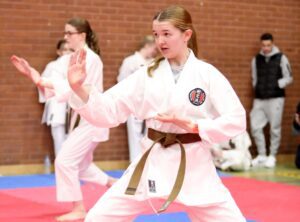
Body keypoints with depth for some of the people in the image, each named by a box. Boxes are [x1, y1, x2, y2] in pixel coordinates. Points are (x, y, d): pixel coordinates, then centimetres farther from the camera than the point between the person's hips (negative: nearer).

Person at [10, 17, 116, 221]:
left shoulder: (91, 59, -17)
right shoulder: (69, 60, 9)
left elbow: (73, 87, -28)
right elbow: (52, 87, 2)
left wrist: (40, 80, -30)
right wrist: (31, 73, -12)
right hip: (83, 117, 10)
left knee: (65, 160, -13)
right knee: (80, 165, 18)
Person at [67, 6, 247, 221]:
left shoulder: (208, 74, -5)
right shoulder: (146, 75, 1)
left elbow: (236, 120, -7)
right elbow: (108, 111, -3)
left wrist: (193, 126, -18)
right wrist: (79, 88, -19)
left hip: (194, 166, -2)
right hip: (153, 164, 2)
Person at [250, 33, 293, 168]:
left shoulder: (281, 58, -1)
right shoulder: (256, 59, 10)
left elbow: (289, 78, 2)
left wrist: (278, 84, -13)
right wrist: (257, 88, 3)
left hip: (276, 98, -4)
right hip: (259, 99, 4)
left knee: (275, 128, -1)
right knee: (255, 126, 0)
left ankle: (272, 156, 9)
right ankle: (261, 155, 13)